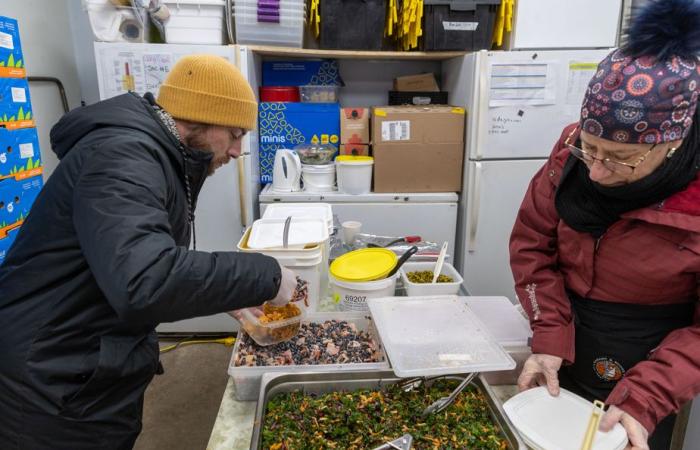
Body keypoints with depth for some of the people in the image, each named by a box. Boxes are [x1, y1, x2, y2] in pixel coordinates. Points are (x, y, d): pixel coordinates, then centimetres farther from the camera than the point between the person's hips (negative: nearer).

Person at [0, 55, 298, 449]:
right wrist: (265, 276, -29)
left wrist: (232, 295, 6)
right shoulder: (124, 155, -24)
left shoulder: (156, 155, 8)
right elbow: (144, 283, -39)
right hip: (53, 390, -9)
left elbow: (167, 263, 15)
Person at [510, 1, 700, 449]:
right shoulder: (572, 152, -16)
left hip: (644, 373, -3)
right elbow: (533, 244, -8)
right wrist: (549, 338, -15)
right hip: (560, 359, 3)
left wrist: (645, 400, -24)